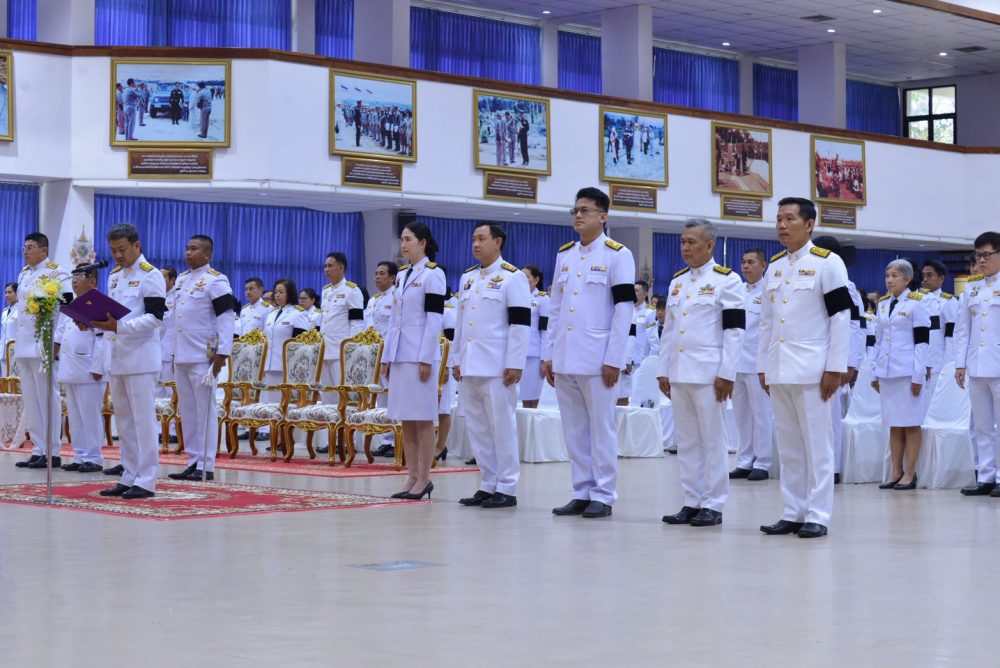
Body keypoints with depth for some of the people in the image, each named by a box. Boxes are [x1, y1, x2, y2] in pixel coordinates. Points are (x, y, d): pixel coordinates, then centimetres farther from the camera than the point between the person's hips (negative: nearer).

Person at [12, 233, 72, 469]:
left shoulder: (56, 273, -7)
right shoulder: (23, 275, 18)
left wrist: (56, 342, -19)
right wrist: (16, 342, 18)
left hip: (45, 345, -8)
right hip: (24, 347, 8)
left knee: (47, 398, -6)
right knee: (30, 400, 8)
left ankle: (52, 452, -2)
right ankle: (39, 450, 13)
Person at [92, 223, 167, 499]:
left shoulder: (150, 276, -8)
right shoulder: (114, 276, 16)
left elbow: (156, 317, -16)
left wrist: (119, 325, -26)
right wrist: (97, 321, 2)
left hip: (141, 359, -8)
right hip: (117, 359, 8)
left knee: (143, 419, -6)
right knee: (123, 421, 11)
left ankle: (146, 481, -4)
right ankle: (129, 477, 17)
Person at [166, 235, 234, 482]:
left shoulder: (215, 281, -8)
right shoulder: (181, 280, 15)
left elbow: (226, 320, -12)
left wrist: (221, 355, -17)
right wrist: (175, 353, 19)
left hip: (203, 358, -8)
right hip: (182, 358, 8)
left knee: (205, 412, -4)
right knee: (187, 411, 10)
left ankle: (206, 466, -1)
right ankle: (194, 461, 16)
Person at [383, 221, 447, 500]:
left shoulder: (433, 274, -6)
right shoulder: (402, 275, 16)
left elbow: (434, 319, -11)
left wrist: (426, 359, -15)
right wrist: (387, 357, 14)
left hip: (420, 355, -8)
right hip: (400, 355, 8)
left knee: (422, 419, -4)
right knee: (406, 419, 7)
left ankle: (424, 479, -1)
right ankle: (412, 477, 11)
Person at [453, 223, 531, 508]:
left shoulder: (512, 277, -4)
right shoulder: (468, 278, 17)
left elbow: (520, 324, -10)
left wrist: (515, 364, -15)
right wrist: (458, 361, 16)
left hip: (497, 367, -7)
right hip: (470, 367, 7)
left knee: (502, 427, -4)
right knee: (477, 428, 8)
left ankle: (506, 488, 1)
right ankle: (488, 485, 16)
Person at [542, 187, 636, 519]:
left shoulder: (618, 255, -3)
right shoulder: (564, 254, 14)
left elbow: (624, 310, -7)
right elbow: (555, 307, 16)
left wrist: (613, 359, -12)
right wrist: (548, 354, 10)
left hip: (597, 358, -6)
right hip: (564, 358, 6)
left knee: (601, 428, -1)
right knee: (574, 430, 8)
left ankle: (603, 496, 5)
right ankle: (582, 493, 15)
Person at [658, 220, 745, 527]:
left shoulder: (726, 280, -4)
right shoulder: (677, 282, 16)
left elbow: (735, 330, -8)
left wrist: (726, 374, -14)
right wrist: (663, 370, 13)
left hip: (708, 374, -7)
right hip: (679, 373, 7)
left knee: (713, 440, -2)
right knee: (686, 442, 9)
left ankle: (713, 505, 3)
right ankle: (692, 502, 15)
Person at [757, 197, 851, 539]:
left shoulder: (827, 263, -4)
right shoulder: (774, 267, 14)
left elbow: (841, 318, -8)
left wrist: (835, 369, -12)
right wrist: (763, 367, 13)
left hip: (811, 369, -6)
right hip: (779, 369, 6)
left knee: (817, 443, -3)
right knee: (788, 445, 9)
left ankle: (817, 515, 1)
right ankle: (793, 513, 14)